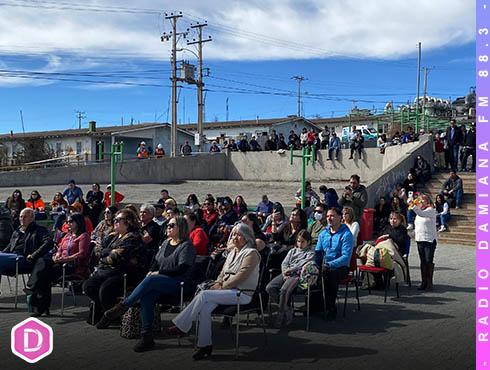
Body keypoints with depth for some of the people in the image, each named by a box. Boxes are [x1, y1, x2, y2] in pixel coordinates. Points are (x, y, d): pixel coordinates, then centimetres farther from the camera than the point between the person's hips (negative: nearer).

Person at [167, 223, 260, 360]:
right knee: (205, 308, -23)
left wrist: (222, 287, -12)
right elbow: (223, 272, 22)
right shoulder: (232, 252, 20)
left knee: (203, 295, -25)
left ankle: (181, 326, -16)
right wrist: (217, 283, 1)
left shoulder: (251, 253, -6)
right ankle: (205, 345, -16)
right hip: (227, 290, 7)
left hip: (242, 293, -7)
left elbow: (241, 276, -15)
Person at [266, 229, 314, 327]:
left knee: (284, 290, -33)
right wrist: (284, 274, -5)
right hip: (286, 274, 6)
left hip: (297, 275, -6)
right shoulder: (292, 251, 25)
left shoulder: (311, 253, 8)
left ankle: (280, 315, -18)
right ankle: (287, 309, -7)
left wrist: (289, 270, -12)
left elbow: (301, 265, -6)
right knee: (269, 287, -18)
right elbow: (284, 263, 14)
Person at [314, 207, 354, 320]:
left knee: (329, 273, -36)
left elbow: (346, 257, -16)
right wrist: (315, 264, -5)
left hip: (340, 267, -5)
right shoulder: (323, 234, 14)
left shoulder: (346, 234, -6)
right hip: (324, 266, 5)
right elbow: (317, 252, 17)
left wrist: (329, 265, -27)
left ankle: (331, 309, -22)